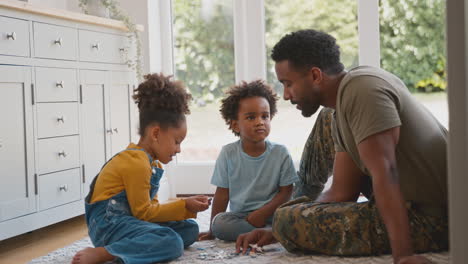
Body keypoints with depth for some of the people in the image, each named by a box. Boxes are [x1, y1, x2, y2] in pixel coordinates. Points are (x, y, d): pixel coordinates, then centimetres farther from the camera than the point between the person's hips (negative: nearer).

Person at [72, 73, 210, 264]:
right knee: (172, 243, -30)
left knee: (190, 228, 4)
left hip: (127, 219, 10)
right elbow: (143, 212, -13)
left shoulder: (152, 163, 17)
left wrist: (185, 206, 6)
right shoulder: (137, 163, -15)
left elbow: (150, 205, 15)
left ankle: (138, 246, -13)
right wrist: (183, 206, -7)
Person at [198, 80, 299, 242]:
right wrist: (212, 231, 2)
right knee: (219, 222, -30)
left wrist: (263, 213, -16)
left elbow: (286, 191, -1)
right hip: (239, 216, 2)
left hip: (272, 214, -2)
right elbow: (222, 194, 4)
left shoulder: (280, 153, -1)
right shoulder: (228, 154, 1)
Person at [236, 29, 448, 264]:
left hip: (433, 219, -10)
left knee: (288, 218, -16)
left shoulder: (361, 89, -16)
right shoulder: (340, 114, 12)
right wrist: (276, 233, 5)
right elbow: (341, 194, 10)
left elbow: (385, 173, -26)